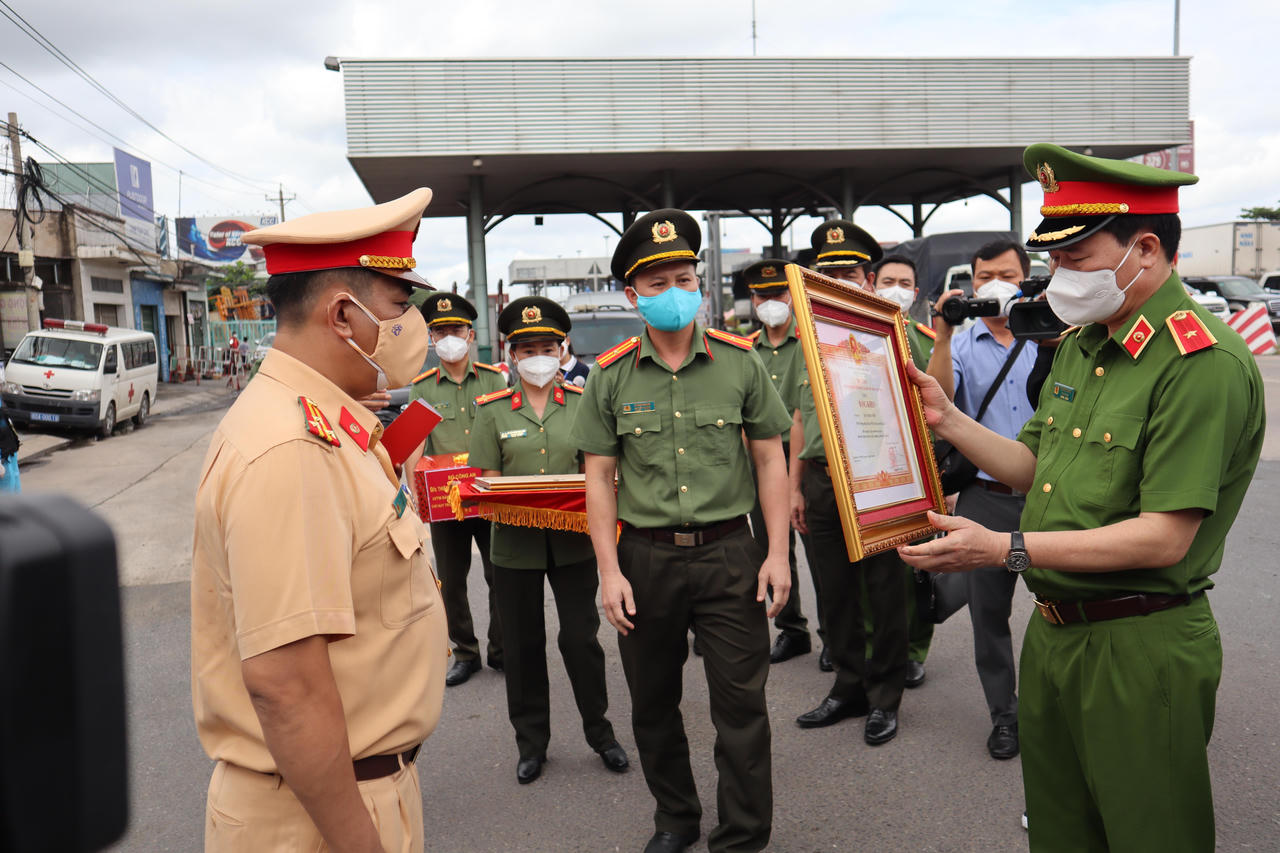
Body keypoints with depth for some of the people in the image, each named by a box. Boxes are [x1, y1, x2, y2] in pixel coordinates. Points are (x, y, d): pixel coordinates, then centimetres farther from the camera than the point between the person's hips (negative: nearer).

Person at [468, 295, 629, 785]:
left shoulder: (583, 403, 3)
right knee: (523, 644, 11)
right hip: (515, 543, 1)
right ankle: (531, 742, 28)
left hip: (573, 542, 0)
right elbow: (485, 479, 2)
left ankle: (599, 731, 26)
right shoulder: (492, 409, 2)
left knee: (581, 637, 4)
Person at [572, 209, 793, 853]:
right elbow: (599, 476, 1)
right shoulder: (611, 375, 0)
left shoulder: (740, 362, -1)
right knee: (653, 703, 15)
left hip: (727, 553, -1)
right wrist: (609, 570, -4)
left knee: (741, 702, 4)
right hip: (645, 557, 1)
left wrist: (777, 552, -3)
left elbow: (770, 459, 3)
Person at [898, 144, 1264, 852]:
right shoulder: (1080, 344, 9)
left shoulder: (1204, 361, -19)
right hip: (1052, 631, 8)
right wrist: (946, 418, 1)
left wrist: (1005, 549, -26)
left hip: (1141, 650, -8)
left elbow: (1163, 538, -24)